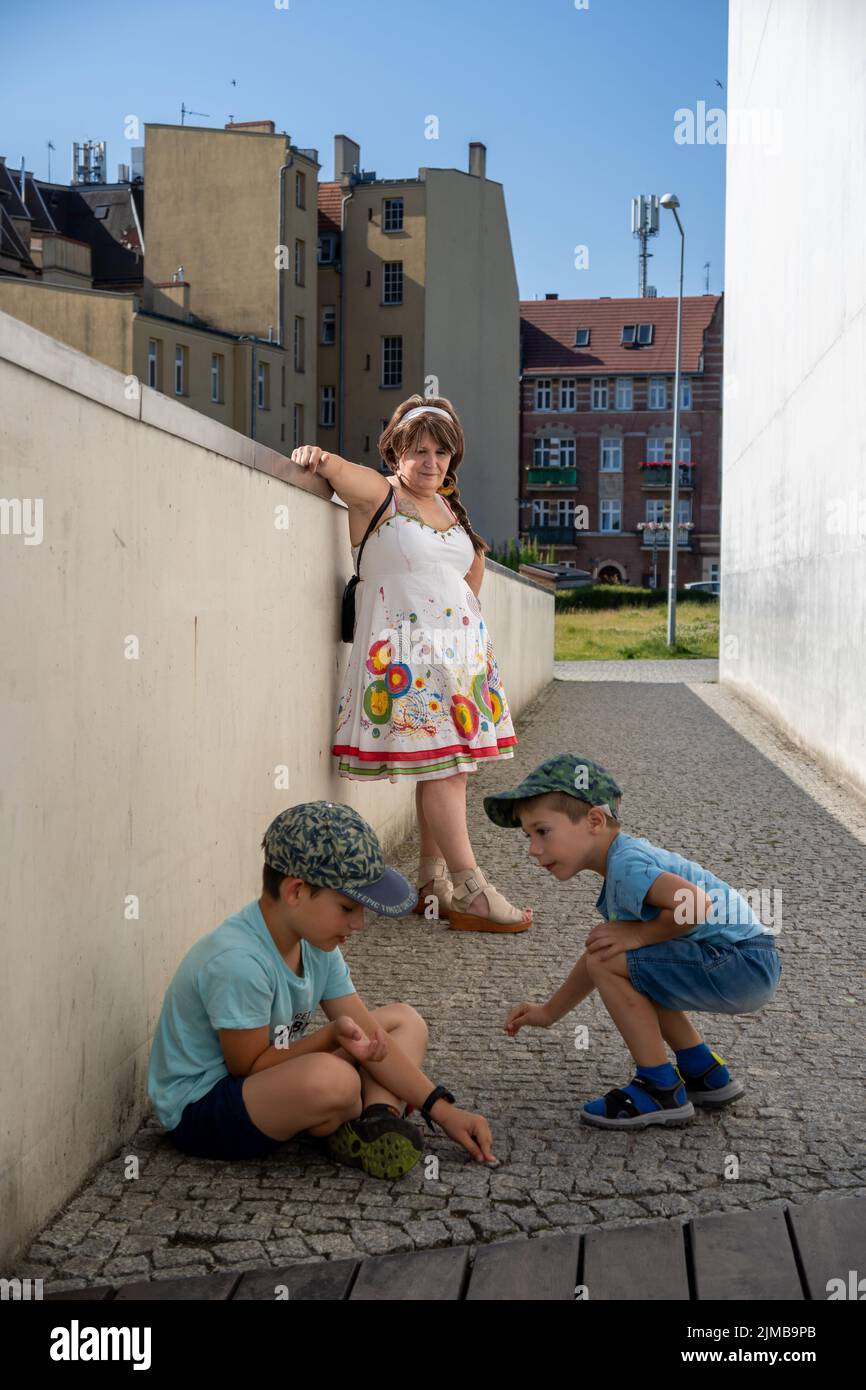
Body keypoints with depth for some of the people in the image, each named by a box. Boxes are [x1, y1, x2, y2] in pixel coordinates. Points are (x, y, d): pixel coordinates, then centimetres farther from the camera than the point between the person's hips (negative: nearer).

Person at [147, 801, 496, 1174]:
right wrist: (330, 1036, -31)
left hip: (264, 1084, 10)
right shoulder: (236, 962, -29)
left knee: (404, 1020, 10)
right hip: (198, 1110, -10)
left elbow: (372, 1039, 0)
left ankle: (377, 1118, -16)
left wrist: (442, 1110, -6)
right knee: (330, 1078, -40)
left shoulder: (314, 943, -1)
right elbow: (249, 1067, -22)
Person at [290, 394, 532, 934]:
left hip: (463, 647, 7)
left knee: (450, 767, 5)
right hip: (408, 652, -7)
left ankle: (434, 886, 12)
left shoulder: (450, 509, 19)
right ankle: (471, 893, -9)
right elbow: (330, 465, -16)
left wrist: (477, 560, 10)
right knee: (438, 765, -11)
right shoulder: (378, 494, -1)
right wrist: (313, 454, -36)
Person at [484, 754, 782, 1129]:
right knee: (614, 961, 22)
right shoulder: (631, 857, 14)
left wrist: (639, 935, -18)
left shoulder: (625, 864, -19)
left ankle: (662, 1091, -2)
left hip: (743, 966, -11)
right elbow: (600, 953, 24)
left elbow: (698, 905, -35)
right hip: (747, 971, 11)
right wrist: (549, 1012, 28)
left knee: (612, 964, -15)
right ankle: (705, 1073, 24)